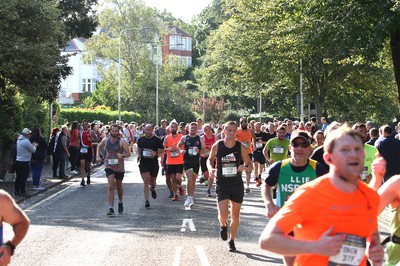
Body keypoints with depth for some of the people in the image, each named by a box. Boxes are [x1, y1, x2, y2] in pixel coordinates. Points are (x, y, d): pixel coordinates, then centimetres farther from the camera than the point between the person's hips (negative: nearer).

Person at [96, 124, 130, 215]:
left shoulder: (122, 141, -9)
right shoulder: (105, 140, 0)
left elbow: (128, 153, -12)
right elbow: (99, 147, 22)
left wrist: (122, 155, -31)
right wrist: (98, 156, 8)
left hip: (119, 167, 0)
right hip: (109, 166, 0)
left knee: (119, 186, 17)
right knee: (110, 186, -15)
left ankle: (120, 202, 45)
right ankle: (111, 208, -17)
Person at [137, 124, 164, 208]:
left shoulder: (157, 140, -2)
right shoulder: (141, 139, 4)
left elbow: (162, 150, 3)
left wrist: (156, 152, -17)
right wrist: (139, 155, 7)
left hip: (154, 163, 0)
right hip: (143, 163, 0)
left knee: (153, 181, 12)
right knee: (146, 181, -12)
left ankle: (152, 189, 50)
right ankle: (146, 200, -12)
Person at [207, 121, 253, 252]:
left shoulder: (241, 147, -4)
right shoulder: (217, 146, -5)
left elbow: (250, 165, 3)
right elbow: (210, 159, 12)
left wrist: (245, 168, -20)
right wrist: (210, 168, -9)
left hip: (237, 184, 1)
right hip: (222, 184, -1)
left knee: (235, 216, 9)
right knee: (223, 215, -14)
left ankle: (232, 240, 29)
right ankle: (223, 226, 23)